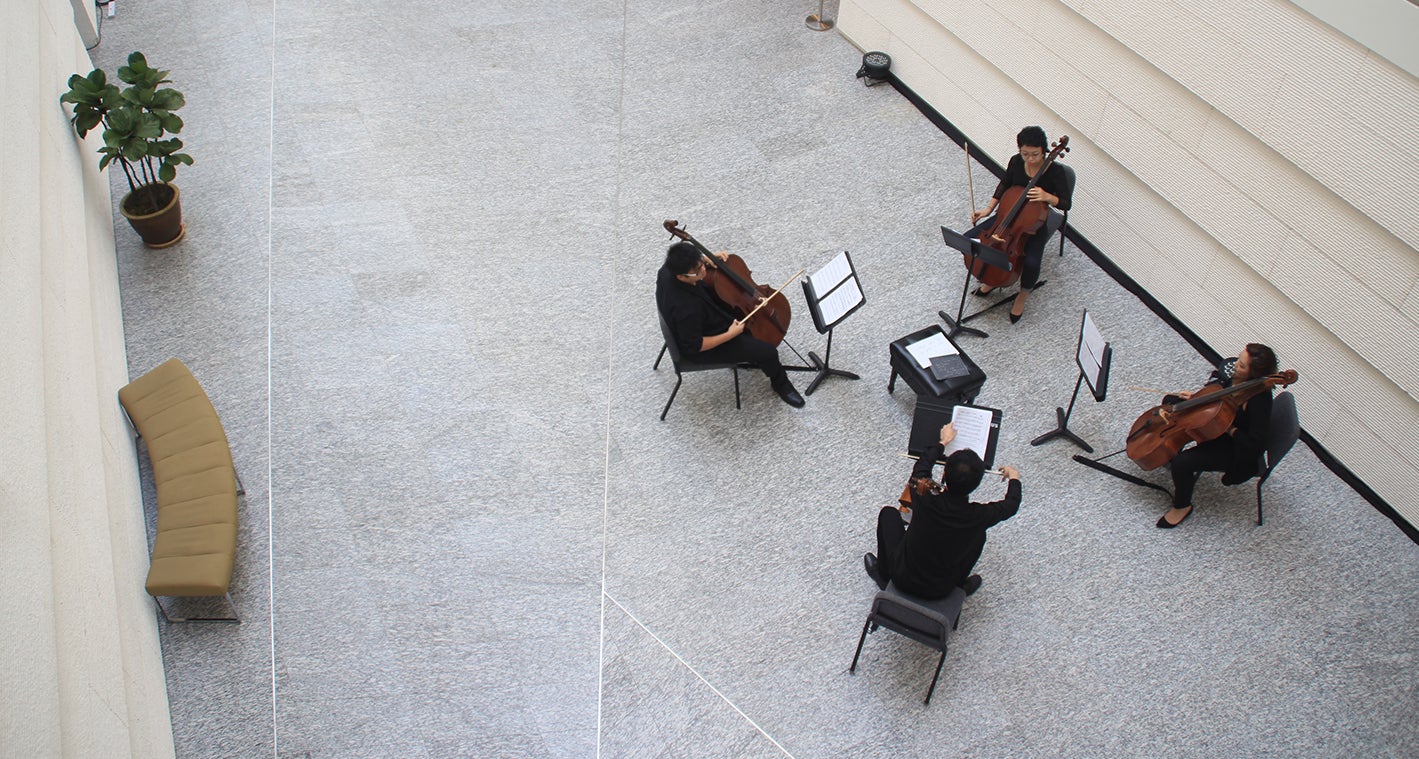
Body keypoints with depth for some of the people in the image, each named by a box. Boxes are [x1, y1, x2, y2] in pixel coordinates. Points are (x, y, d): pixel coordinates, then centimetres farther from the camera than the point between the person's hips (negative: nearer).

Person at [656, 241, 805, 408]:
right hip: (703, 346, -8)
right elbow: (694, 346, -31)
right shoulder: (687, 308, -44)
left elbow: (693, 263, 4)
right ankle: (781, 384, 28)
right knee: (767, 352, -5)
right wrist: (730, 335, -25)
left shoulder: (668, 270, -21)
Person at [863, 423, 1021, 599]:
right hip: (940, 591, 0)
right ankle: (959, 584, 32)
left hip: (903, 580, 0)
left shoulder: (925, 498, -26)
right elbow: (1011, 505, -3)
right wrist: (1014, 477, 18)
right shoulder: (978, 516, -26)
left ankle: (883, 574, 37)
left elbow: (921, 466, -2)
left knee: (889, 513, 22)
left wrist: (943, 442, 15)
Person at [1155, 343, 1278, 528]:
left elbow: (1255, 444, -33)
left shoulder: (1259, 400, -36)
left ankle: (1182, 506, 4)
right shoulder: (1230, 366, -15)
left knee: (1182, 462, -25)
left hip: (1235, 449, -9)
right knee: (1171, 402, 10)